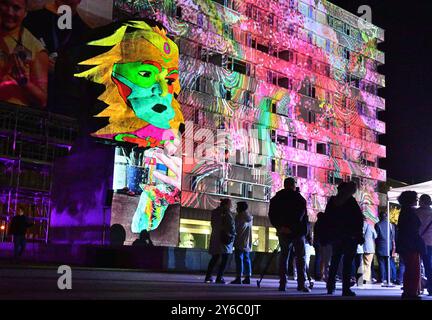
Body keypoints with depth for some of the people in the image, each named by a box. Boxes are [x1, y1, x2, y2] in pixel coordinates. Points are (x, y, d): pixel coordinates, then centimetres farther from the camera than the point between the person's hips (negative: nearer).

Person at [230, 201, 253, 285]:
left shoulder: (239, 216, -9)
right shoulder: (250, 217, 13)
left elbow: (235, 229, -9)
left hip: (240, 242, -7)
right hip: (247, 243, 7)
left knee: (239, 259, -8)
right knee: (246, 259, 11)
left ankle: (239, 278, -13)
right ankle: (247, 277, 11)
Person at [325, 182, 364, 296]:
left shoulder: (332, 201, 5)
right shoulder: (351, 201, -8)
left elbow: (327, 218, 9)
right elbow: (359, 219, -10)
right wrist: (359, 235, -4)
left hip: (335, 236, 5)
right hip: (350, 236, -5)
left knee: (334, 261, 16)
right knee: (348, 262, -4)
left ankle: (330, 287, 19)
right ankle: (346, 289, -8)